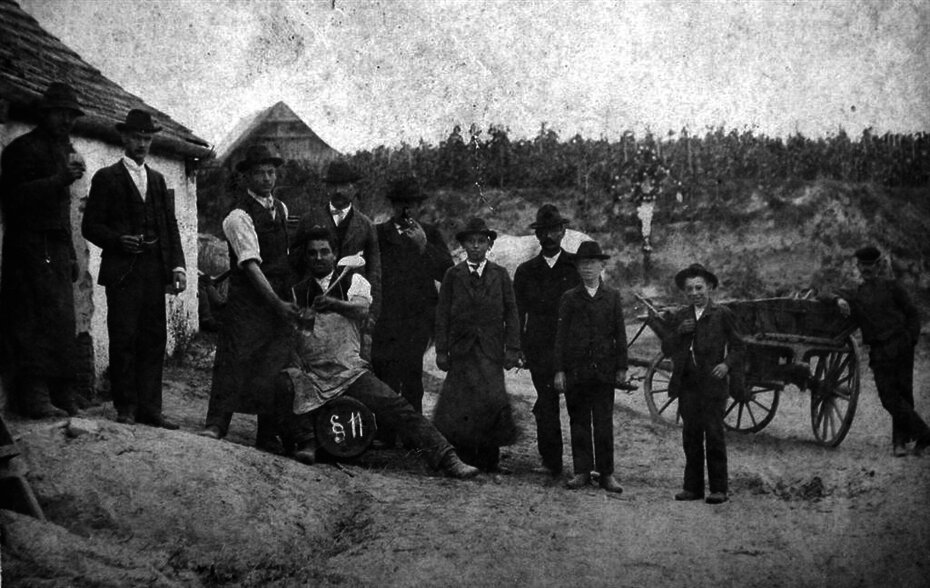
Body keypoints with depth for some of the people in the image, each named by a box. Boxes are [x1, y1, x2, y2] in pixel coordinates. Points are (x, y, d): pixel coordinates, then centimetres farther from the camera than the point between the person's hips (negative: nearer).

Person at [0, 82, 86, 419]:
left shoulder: (63, 150, 24)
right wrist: (61, 180, -24)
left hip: (57, 251, 8)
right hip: (31, 248, -8)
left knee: (60, 323, 5)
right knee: (39, 319, -13)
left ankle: (61, 398, 6)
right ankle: (35, 397, -13)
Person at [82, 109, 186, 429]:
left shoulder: (158, 180, 18)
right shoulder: (107, 178, 4)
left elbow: (171, 225, 15)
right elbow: (90, 225, 0)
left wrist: (177, 265, 4)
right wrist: (118, 240, -17)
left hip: (154, 270, 4)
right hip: (122, 270, -4)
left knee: (154, 339, 3)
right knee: (124, 339, -3)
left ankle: (149, 408, 8)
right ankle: (126, 407, 6)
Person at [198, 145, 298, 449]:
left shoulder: (281, 208, 14)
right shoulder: (239, 215, -10)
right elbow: (251, 264, -17)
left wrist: (290, 298, 13)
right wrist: (277, 302, -21)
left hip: (280, 300, 6)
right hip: (248, 300, -6)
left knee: (276, 365, 4)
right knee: (235, 359, -11)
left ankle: (269, 436, 9)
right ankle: (216, 425, -6)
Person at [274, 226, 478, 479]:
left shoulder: (353, 281, 9)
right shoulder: (298, 290, 11)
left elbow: (361, 308, -14)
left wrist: (335, 304, -34)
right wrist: (299, 320, -19)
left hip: (350, 370, 0)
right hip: (309, 372, 0)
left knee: (397, 407, -18)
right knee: (282, 384, -33)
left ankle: (446, 458, -17)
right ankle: (305, 441, -16)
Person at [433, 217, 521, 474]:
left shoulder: (500, 274, 9)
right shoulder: (453, 275, 8)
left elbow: (511, 314, 8)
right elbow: (442, 315, 6)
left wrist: (512, 349, 0)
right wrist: (441, 351, -1)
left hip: (491, 350, 0)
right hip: (462, 350, 0)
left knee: (490, 400, -6)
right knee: (463, 403, -4)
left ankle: (489, 461, 4)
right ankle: (465, 460, 6)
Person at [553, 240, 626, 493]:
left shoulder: (613, 296, 7)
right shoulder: (569, 298, 5)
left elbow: (620, 334, 7)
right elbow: (560, 335, 3)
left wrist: (621, 367, 2)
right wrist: (559, 370, -3)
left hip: (604, 369, 0)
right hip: (575, 370, 0)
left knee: (604, 424, 2)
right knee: (579, 423, 6)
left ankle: (607, 474, 9)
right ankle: (582, 471, 14)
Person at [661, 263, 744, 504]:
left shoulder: (722, 315, 3)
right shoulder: (679, 317, 14)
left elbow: (738, 345, 4)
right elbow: (666, 349, 11)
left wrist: (727, 364, -13)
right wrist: (678, 332, -7)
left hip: (713, 383, -4)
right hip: (687, 385, 4)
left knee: (714, 435, -4)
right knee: (690, 437, 6)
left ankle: (719, 489, 2)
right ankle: (693, 487, 13)